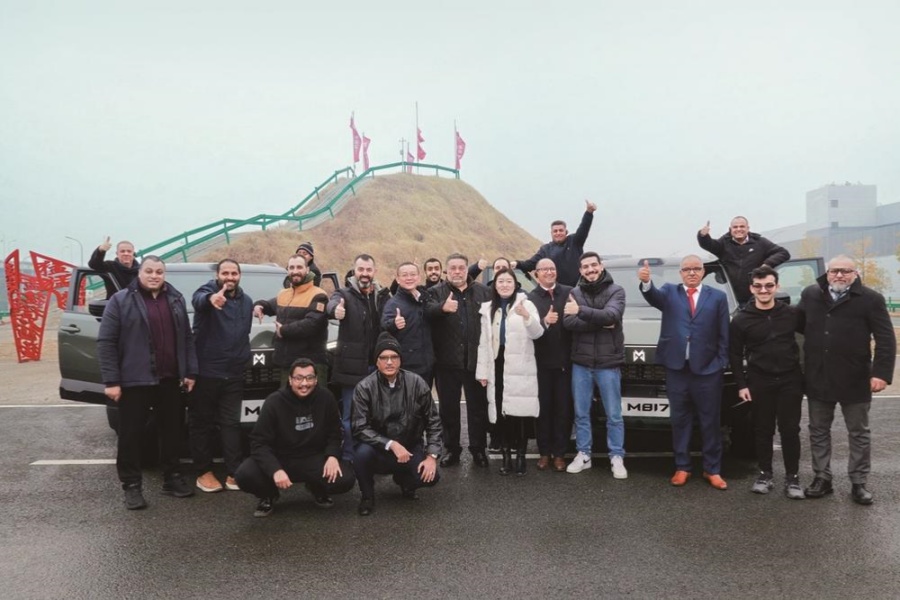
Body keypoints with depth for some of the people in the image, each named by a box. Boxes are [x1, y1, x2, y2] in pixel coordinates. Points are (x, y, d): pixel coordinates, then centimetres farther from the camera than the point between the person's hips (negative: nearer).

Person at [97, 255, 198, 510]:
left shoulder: (176, 299, 11)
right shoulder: (121, 301, -4)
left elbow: (187, 339, 12)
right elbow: (106, 342, -7)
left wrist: (190, 371, 6)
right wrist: (111, 381, -13)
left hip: (170, 380, 4)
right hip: (134, 381, -4)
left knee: (172, 431, 12)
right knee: (131, 435, 3)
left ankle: (172, 477, 25)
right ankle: (132, 486, 14)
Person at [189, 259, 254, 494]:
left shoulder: (246, 301, 12)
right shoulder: (209, 289, -6)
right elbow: (198, 300, -33)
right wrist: (211, 298, -56)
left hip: (234, 374, 5)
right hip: (206, 371, -4)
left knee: (231, 424, 7)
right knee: (202, 422, 4)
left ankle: (233, 473, 10)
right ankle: (204, 472, 15)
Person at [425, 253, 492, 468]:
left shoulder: (482, 292, 6)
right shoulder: (436, 292, 2)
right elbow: (428, 310, -19)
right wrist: (443, 307, -41)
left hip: (476, 360, 1)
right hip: (448, 361, 0)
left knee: (478, 406, 10)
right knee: (448, 407, 10)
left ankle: (478, 449, 24)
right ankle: (451, 449, 24)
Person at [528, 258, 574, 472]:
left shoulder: (569, 293, 2)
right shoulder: (530, 298, -1)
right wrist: (545, 321, -26)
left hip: (565, 360, 1)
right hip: (542, 362, -1)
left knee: (563, 408, 5)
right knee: (543, 407, 6)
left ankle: (559, 453, 16)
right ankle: (544, 452, 18)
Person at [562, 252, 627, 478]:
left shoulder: (615, 291, -2)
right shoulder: (575, 293, 5)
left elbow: (611, 316, -20)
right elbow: (568, 322, -9)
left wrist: (581, 311, -30)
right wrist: (599, 323, -16)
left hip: (608, 363, -2)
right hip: (581, 362, 3)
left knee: (614, 415, 5)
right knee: (581, 413, 10)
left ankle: (617, 458, 17)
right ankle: (583, 455, 22)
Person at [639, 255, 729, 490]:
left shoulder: (717, 296, 9)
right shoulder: (669, 292, 9)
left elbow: (724, 334, 7)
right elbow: (653, 296, -15)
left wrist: (721, 363, -2)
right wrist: (646, 282, -37)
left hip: (707, 368, 0)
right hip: (676, 367, 0)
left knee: (710, 421, 7)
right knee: (680, 420, 9)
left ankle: (712, 470, 18)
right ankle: (682, 467, 19)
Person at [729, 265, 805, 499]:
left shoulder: (792, 313, -1)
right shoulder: (741, 319, -2)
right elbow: (735, 354, 2)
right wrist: (741, 384, -3)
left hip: (790, 380, 0)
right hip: (759, 382, 0)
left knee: (790, 430, 3)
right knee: (763, 430, 8)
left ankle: (792, 477, 14)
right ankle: (765, 474, 20)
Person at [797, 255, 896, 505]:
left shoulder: (871, 299, -7)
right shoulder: (810, 294, 4)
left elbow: (886, 339, -9)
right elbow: (798, 324, 17)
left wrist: (881, 372, -18)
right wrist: (803, 364, 8)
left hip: (855, 380, -3)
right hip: (818, 378, 3)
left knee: (859, 433, 10)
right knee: (818, 430, 12)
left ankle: (859, 483, 21)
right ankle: (822, 478, 24)